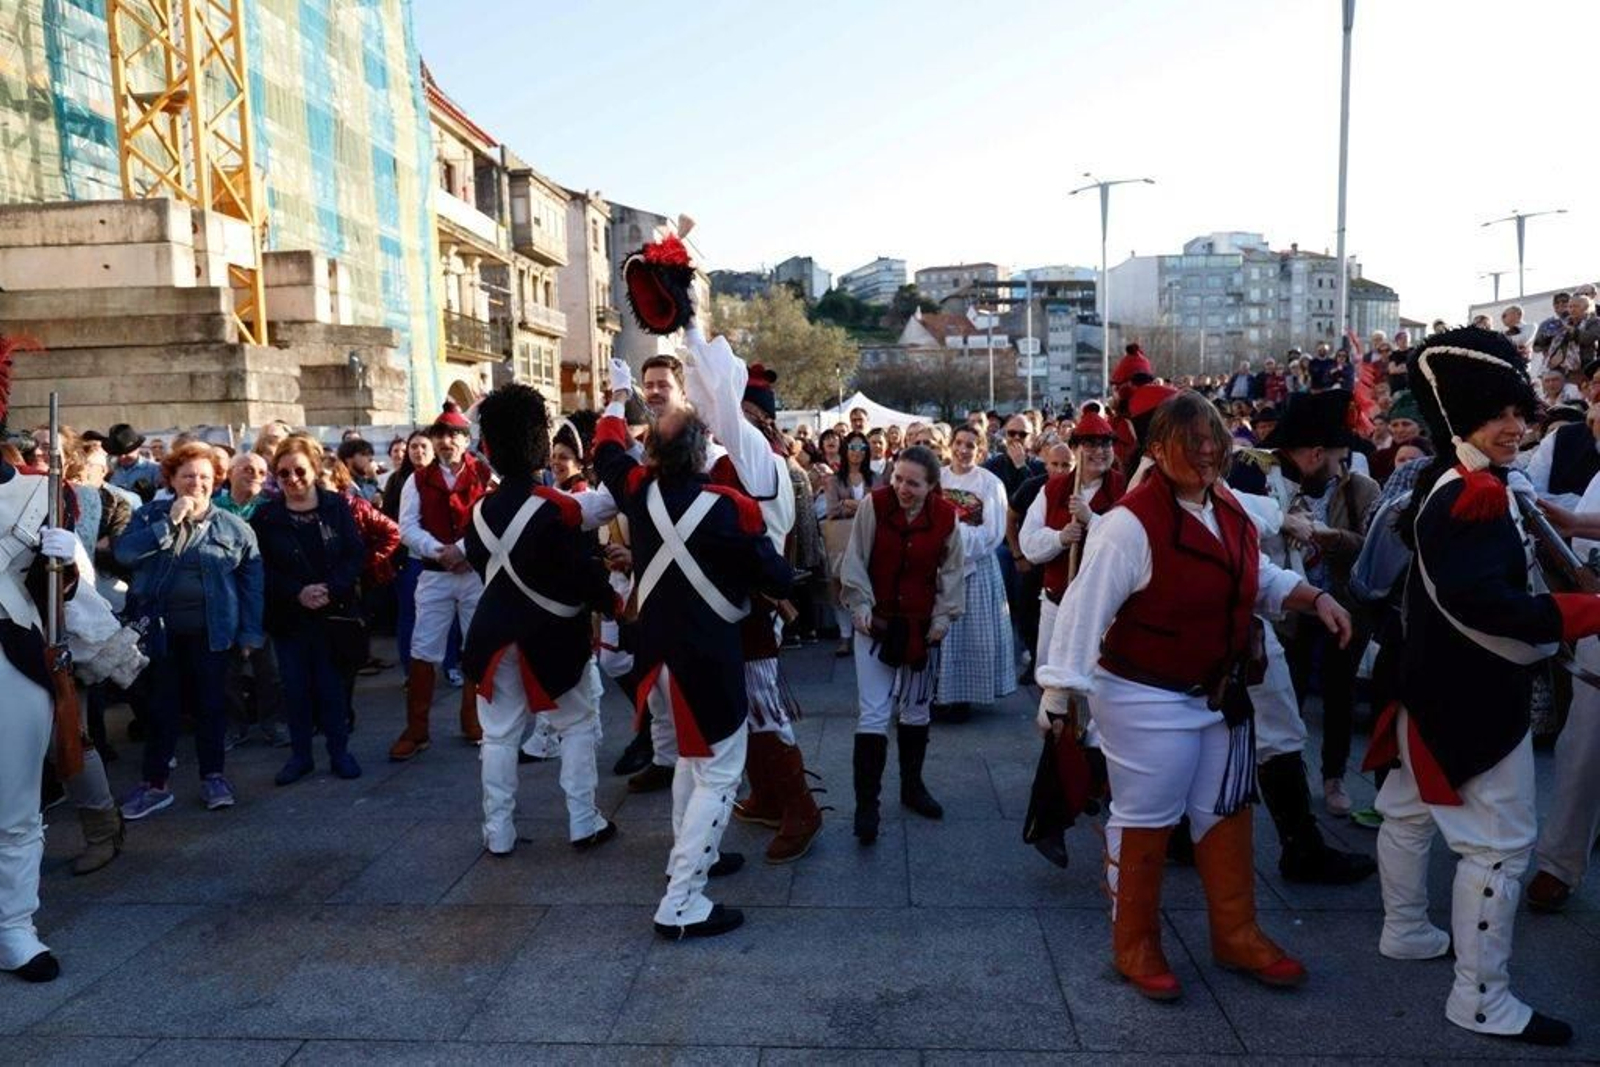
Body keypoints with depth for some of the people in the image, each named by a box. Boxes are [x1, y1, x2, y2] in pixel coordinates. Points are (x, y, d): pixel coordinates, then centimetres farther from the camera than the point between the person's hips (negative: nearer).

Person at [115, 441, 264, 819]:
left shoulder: (233, 527, 1)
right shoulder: (150, 516, 4)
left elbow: (251, 580, 1)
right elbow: (124, 552, -13)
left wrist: (250, 631, -3)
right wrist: (170, 523, -17)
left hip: (210, 632, -1)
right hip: (160, 630, 1)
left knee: (210, 704, 8)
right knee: (162, 706, 8)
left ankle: (212, 776, 21)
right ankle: (154, 783, 18)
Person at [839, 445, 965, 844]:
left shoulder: (947, 516, -9)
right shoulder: (874, 505, -15)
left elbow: (952, 572, 3)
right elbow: (855, 561, -7)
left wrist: (943, 617, 0)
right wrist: (861, 607, -11)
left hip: (921, 626, 3)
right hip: (876, 622, -3)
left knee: (916, 710, 17)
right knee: (873, 714, -8)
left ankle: (912, 785, 34)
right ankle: (866, 804, -1)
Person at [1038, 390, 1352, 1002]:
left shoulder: (1229, 511, 4)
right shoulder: (1130, 521, -22)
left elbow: (1258, 578, 18)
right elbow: (1087, 606, -24)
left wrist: (1314, 598, 2)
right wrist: (1060, 690, -26)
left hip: (1219, 695, 8)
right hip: (1145, 700, -8)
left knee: (1225, 814, 19)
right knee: (1144, 821, 6)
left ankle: (1236, 935, 36)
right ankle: (1135, 946, 24)